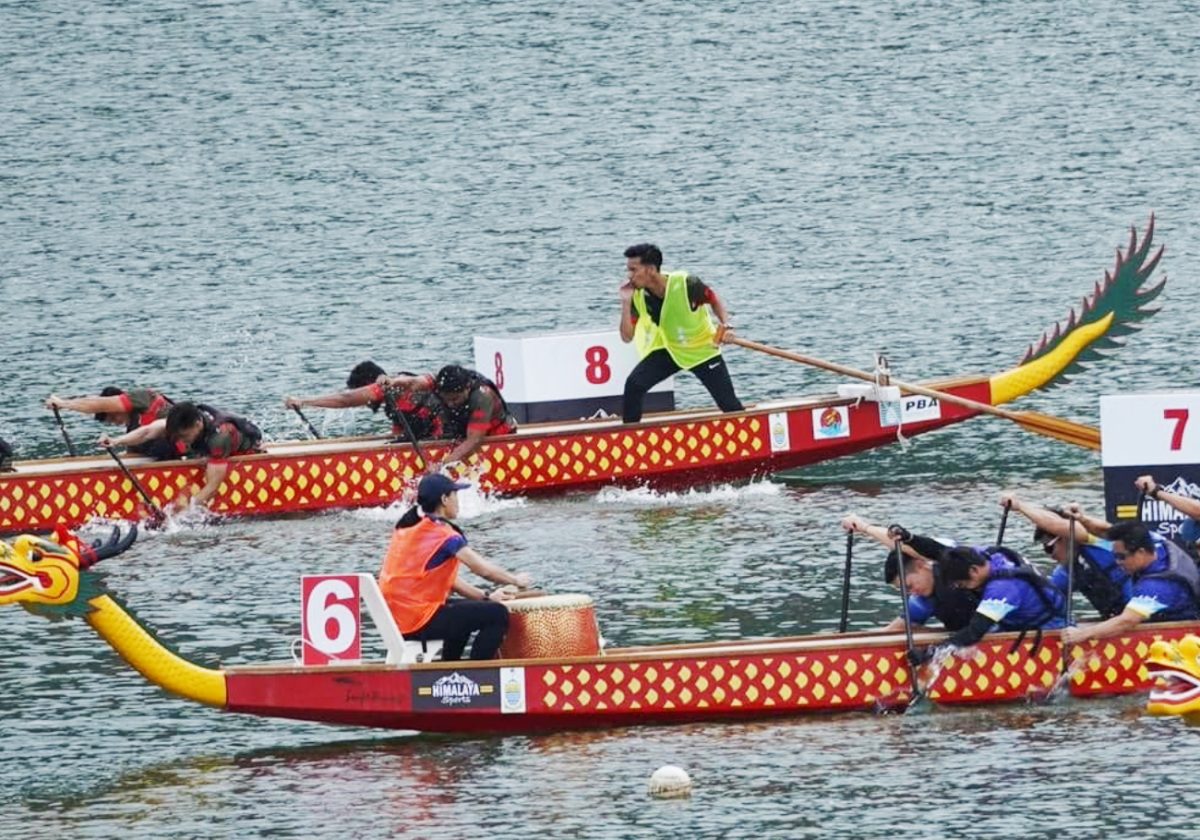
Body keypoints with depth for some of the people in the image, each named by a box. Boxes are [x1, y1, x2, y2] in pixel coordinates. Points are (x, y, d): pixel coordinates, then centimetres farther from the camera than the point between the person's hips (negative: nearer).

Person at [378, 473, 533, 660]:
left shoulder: (407, 528, 14)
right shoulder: (443, 534, -13)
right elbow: (483, 569, -10)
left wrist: (486, 596, 14)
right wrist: (516, 580, 8)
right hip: (418, 621, -9)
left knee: (466, 609, 32)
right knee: (497, 615, -8)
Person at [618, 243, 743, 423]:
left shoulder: (686, 284, -28)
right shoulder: (637, 295, -16)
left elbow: (715, 301, -8)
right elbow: (627, 337, -16)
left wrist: (726, 325, -25)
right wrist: (626, 302, -26)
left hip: (703, 349, -3)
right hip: (669, 350, 3)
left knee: (729, 405, -4)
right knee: (634, 384, -17)